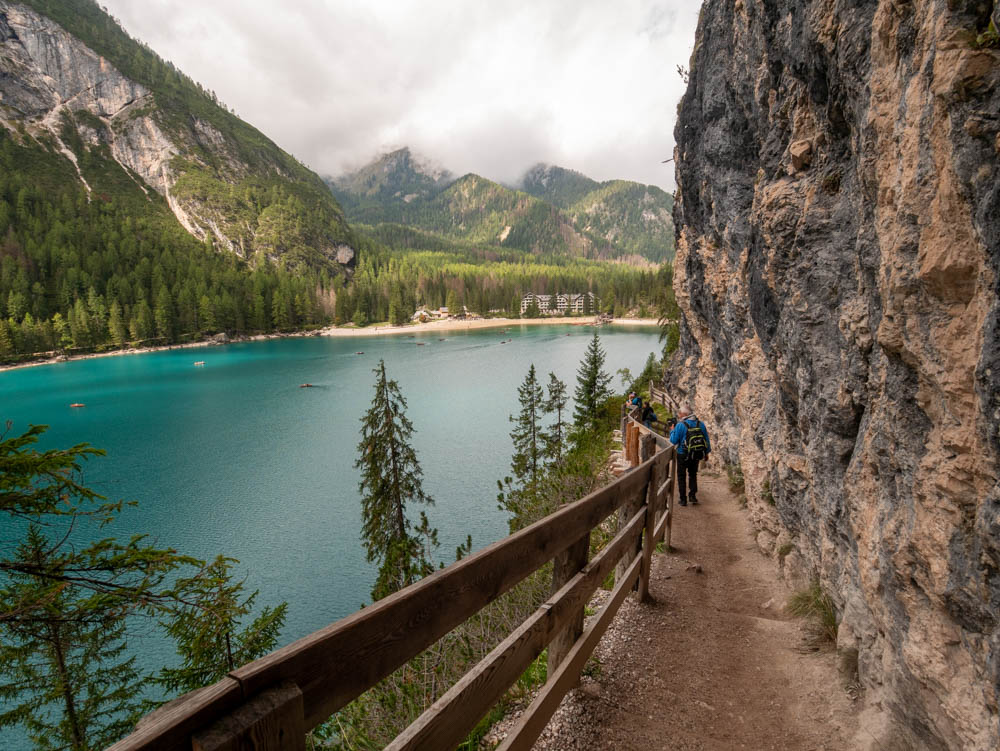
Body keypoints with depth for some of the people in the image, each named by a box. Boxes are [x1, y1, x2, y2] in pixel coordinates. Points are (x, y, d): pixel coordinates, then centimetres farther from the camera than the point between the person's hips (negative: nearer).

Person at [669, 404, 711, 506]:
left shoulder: (680, 425, -15)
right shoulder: (700, 424, 0)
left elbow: (674, 441, -11)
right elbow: (706, 439, 6)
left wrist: (672, 430, 4)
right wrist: (707, 452, 16)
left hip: (683, 455, -4)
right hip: (696, 455, 4)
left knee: (681, 476, 9)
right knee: (693, 475, 21)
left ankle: (683, 499, 10)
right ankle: (693, 495, 11)